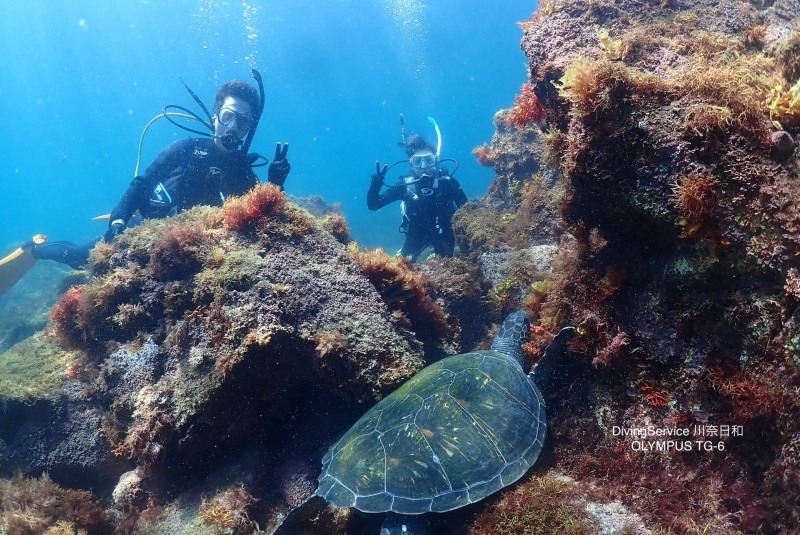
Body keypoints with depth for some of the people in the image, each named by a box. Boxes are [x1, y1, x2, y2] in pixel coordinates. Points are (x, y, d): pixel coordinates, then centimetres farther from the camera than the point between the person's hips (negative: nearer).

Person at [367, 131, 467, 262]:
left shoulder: (447, 182, -23)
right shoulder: (405, 185, -20)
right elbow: (373, 205, -19)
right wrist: (375, 186, -38)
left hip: (444, 233, 0)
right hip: (417, 234, 1)